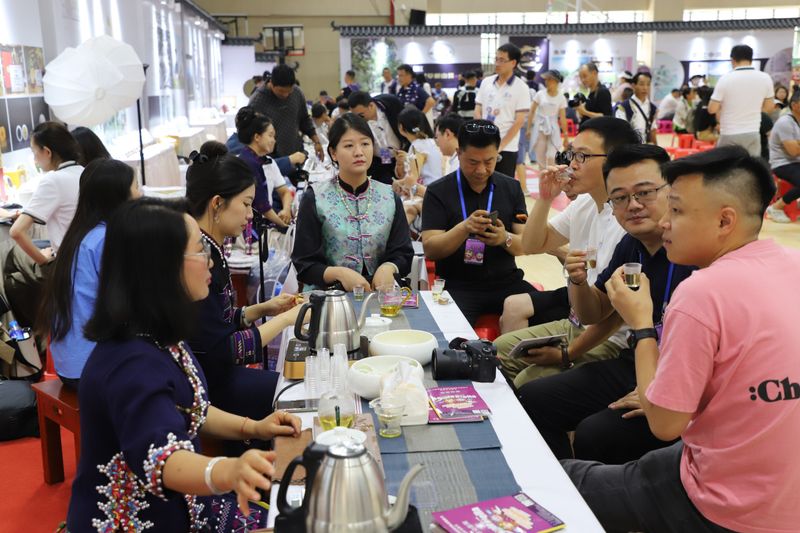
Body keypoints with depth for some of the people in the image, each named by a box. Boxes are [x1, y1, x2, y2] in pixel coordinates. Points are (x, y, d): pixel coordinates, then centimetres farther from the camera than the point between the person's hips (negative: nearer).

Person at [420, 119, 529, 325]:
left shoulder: (511, 188, 11)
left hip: (506, 282, 4)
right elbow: (429, 250, -7)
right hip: (458, 285, -4)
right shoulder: (438, 191, 1)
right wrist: (464, 228, -24)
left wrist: (506, 239, -18)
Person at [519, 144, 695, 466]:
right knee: (534, 399, 5)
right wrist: (578, 282, -6)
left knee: (593, 435, -26)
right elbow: (593, 315, 16)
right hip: (634, 365, 8)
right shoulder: (631, 246, 5)